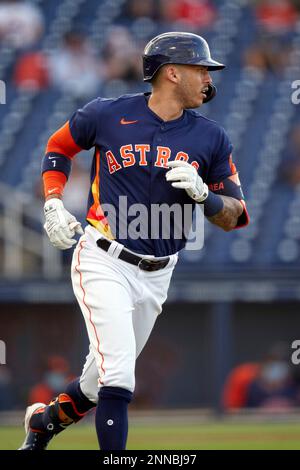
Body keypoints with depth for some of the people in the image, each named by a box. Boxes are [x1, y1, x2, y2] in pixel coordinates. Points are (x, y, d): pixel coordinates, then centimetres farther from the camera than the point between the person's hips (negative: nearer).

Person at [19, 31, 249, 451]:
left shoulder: (211, 139, 2)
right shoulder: (108, 115, -5)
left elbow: (234, 218, 4)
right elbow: (58, 147, 14)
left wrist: (203, 194, -16)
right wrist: (53, 204, 0)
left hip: (156, 276, 4)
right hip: (104, 262, -4)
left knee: (106, 377, 15)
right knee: (117, 374, -19)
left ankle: (46, 420, 43)